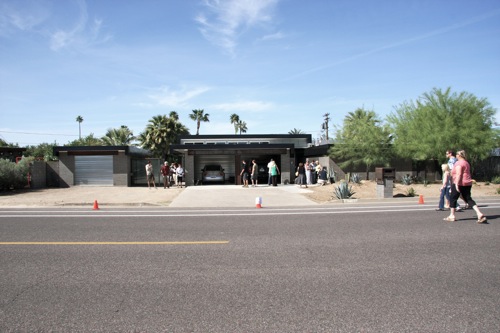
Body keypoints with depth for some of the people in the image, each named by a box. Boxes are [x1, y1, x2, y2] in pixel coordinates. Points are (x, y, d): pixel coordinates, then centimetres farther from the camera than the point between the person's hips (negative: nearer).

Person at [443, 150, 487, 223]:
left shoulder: (458, 163, -11)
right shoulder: (466, 163, 18)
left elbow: (458, 174, -20)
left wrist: (456, 184, -23)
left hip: (460, 183, -9)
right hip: (467, 183, 9)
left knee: (452, 198, 4)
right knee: (468, 199, 8)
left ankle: (452, 216, 9)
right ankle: (480, 214, -7)